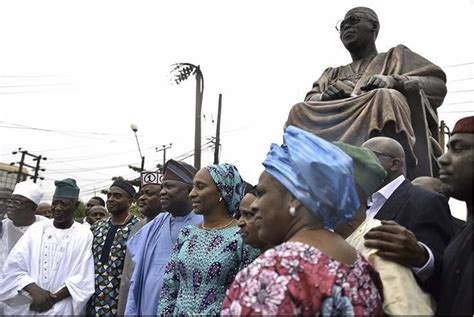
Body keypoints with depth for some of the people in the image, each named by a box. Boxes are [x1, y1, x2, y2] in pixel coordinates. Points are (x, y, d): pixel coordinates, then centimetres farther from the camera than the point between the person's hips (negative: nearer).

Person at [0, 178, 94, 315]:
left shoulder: (84, 235, -4)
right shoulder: (36, 228, 2)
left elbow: (82, 279, -8)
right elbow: (14, 267, -4)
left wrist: (52, 299, -16)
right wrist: (35, 291, -17)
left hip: (62, 311, -2)